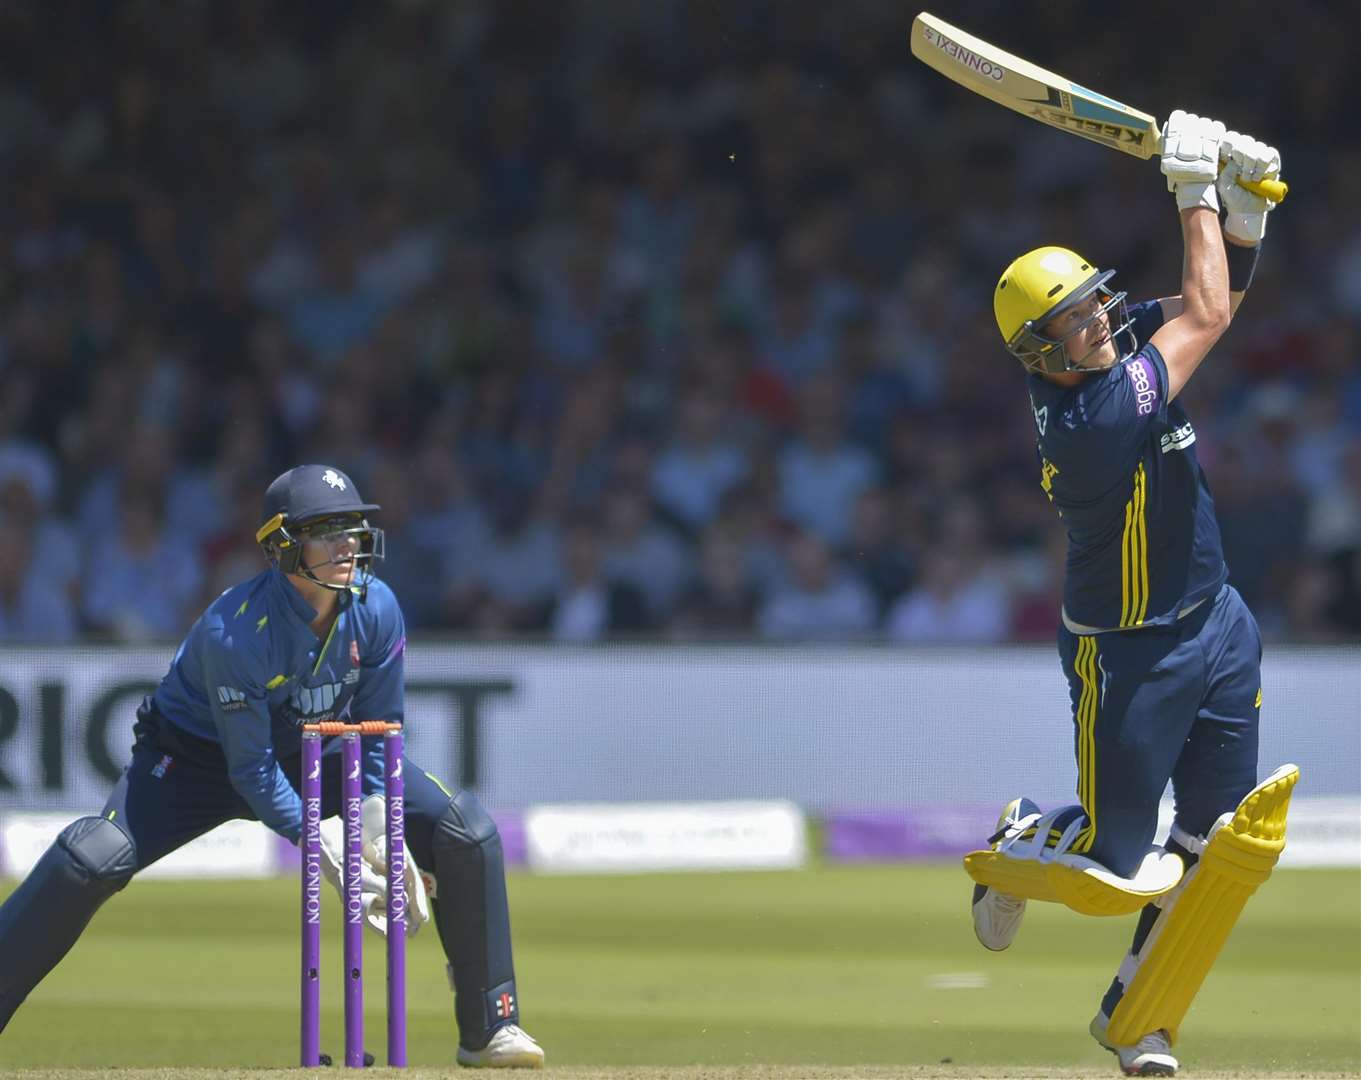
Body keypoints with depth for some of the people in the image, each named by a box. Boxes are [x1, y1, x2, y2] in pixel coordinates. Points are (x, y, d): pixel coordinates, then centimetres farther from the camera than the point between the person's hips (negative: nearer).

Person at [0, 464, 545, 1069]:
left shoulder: (376, 609, -19)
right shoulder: (235, 632, -34)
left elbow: (379, 731, -7)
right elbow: (251, 768, -27)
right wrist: (324, 855, -30)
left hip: (318, 755, 4)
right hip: (200, 756, -4)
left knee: (467, 830, -11)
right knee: (91, 860, -28)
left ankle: (490, 1026, 2)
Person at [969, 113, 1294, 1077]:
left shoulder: (1115, 350, -5)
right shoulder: (1091, 418, -29)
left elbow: (1216, 295, 4)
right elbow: (1209, 315, -23)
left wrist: (1245, 206, -14)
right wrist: (1196, 194, -18)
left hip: (1217, 630, 8)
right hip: (1129, 659, -8)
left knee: (1217, 846, 8)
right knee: (1111, 874, -2)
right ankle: (1016, 851, 32)